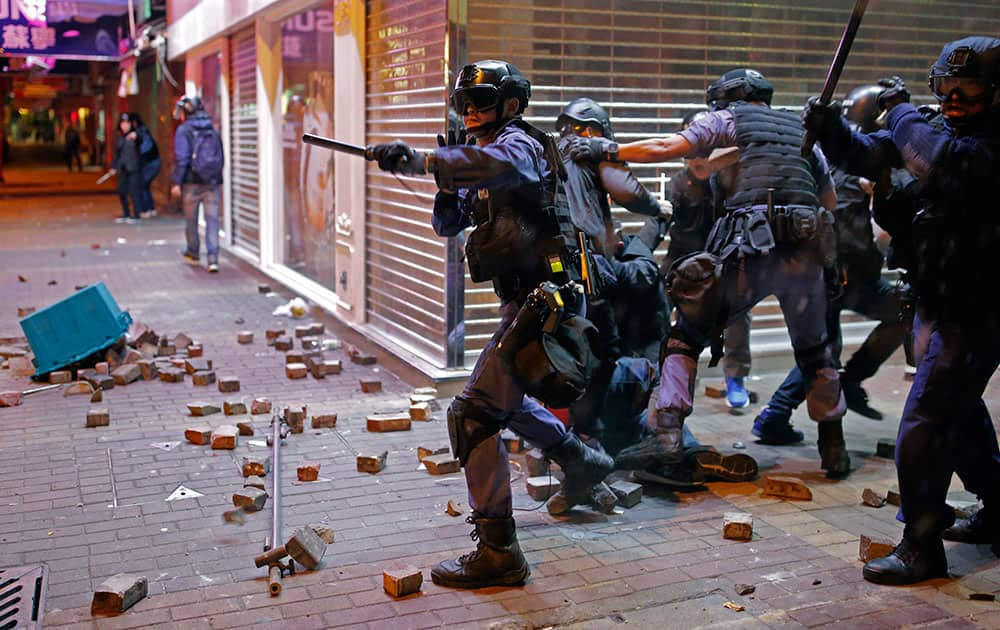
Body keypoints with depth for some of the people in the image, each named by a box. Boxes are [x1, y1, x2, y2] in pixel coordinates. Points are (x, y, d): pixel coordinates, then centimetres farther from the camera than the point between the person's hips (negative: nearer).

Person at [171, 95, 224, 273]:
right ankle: (213, 259, -10)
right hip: (213, 182, 4)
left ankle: (193, 253, 30)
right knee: (212, 220, 0)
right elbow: (221, 157, 14)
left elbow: (181, 159, -14)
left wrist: (176, 182, -11)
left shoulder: (183, 130, -6)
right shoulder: (213, 131, 10)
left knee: (191, 220, 14)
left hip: (192, 182, -4)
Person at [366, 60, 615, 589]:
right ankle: (582, 462, 44)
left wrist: (420, 160, -41)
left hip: (538, 300, -11)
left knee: (476, 414, -14)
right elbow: (447, 225, 17)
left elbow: (499, 164, -38)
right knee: (505, 398, 28)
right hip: (525, 300, 11)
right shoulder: (482, 153, 18)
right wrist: (448, 184, -2)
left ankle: (497, 552, -11)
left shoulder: (519, 142, -11)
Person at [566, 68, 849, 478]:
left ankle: (666, 436, -6)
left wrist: (606, 149, 4)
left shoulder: (728, 119, 13)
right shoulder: (802, 130, 28)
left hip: (751, 249, -4)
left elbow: (666, 148, 0)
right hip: (806, 255, 4)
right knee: (815, 351, 22)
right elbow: (830, 200, 30)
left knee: (686, 336, 5)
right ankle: (834, 449, 27)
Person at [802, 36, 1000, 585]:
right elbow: (869, 155, 5)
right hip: (937, 303, 9)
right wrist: (828, 126, -14)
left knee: (923, 426, -9)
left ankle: (921, 545, 2)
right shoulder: (942, 130, 6)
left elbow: (945, 162, -37)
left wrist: (901, 113, -20)